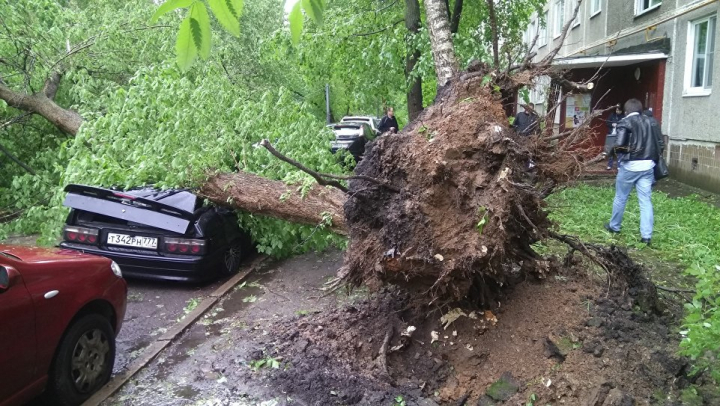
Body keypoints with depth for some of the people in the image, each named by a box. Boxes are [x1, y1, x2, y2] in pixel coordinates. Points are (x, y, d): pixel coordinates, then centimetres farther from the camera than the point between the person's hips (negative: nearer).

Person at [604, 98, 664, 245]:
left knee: (620, 197, 13)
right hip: (647, 166, 4)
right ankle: (646, 235, 1)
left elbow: (619, 145, -17)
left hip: (630, 165, -4)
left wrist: (618, 150, 4)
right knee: (645, 200, 4)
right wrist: (653, 158, 19)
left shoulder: (625, 122, -6)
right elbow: (659, 143, 9)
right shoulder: (649, 122, 10)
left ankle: (614, 226, 29)